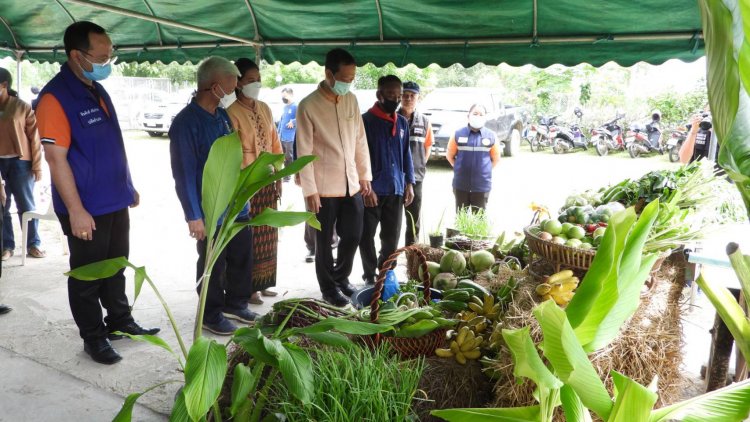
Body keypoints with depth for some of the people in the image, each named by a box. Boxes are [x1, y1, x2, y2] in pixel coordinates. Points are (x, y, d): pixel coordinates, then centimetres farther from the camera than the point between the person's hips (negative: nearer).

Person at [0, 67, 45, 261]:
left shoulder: (23, 107, 0)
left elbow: (34, 137, -2)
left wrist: (37, 166, -6)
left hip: (19, 162, -3)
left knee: (26, 206, 3)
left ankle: (33, 244, 12)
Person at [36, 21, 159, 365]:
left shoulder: (98, 91, 10)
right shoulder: (55, 97, -17)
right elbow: (56, 158, -20)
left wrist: (128, 186, 18)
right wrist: (76, 211, -21)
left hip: (116, 201, 8)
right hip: (86, 208, -8)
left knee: (116, 267, 19)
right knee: (87, 275, 7)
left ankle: (120, 321, 34)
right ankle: (93, 337, 20)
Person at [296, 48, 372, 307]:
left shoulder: (351, 100, 5)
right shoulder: (308, 106, -12)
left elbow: (360, 140, 11)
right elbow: (304, 152, -12)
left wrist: (365, 175, 9)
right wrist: (310, 190, -14)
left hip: (352, 184, 5)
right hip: (324, 188, -5)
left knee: (353, 236, 14)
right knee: (324, 241, 8)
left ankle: (341, 276, 38)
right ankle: (328, 288, 26)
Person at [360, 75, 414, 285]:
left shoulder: (402, 122, 11)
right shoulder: (366, 121, -6)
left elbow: (406, 155, 15)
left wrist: (409, 183, 8)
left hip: (396, 189, 5)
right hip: (373, 189, -5)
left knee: (392, 236, 11)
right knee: (367, 235, 4)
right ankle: (370, 274, 18)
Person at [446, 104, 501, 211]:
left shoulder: (491, 136, 0)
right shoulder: (458, 134, -1)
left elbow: (496, 158, 10)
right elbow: (449, 155, 9)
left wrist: (485, 170, 3)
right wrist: (459, 168, 3)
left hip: (482, 185, 0)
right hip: (461, 184, 0)